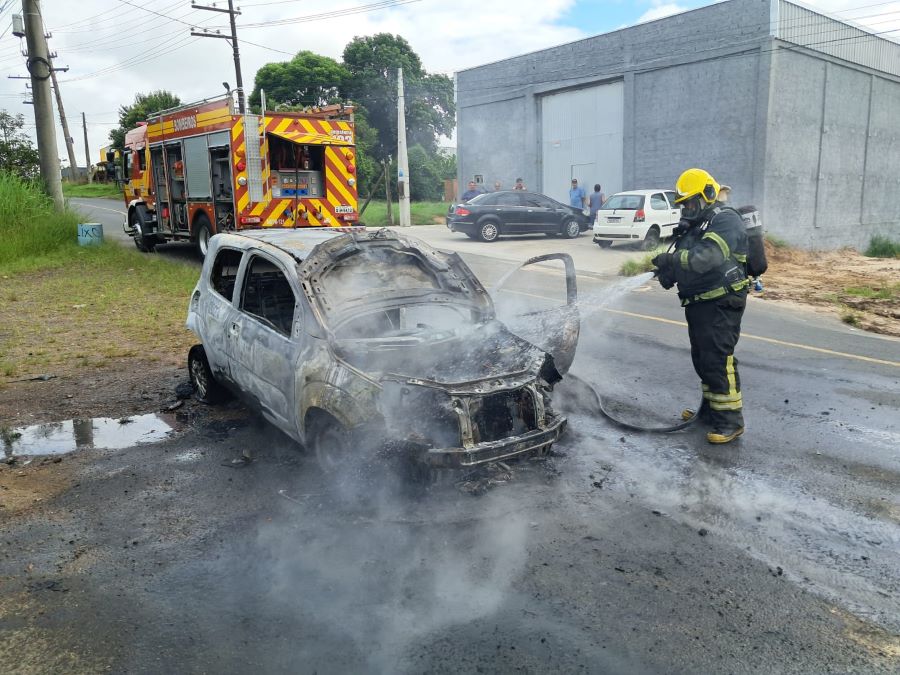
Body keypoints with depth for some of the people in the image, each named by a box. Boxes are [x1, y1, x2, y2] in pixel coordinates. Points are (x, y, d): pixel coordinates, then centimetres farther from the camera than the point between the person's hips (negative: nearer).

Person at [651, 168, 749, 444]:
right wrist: (667, 273, -6)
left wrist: (673, 260, -31)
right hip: (698, 304, 10)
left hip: (721, 304, -10)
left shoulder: (725, 220, -11)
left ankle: (730, 419, -6)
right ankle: (710, 409, 29)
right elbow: (684, 262, 16)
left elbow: (709, 256, -28)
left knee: (718, 359, -12)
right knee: (701, 358, 16)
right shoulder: (693, 225, 19)